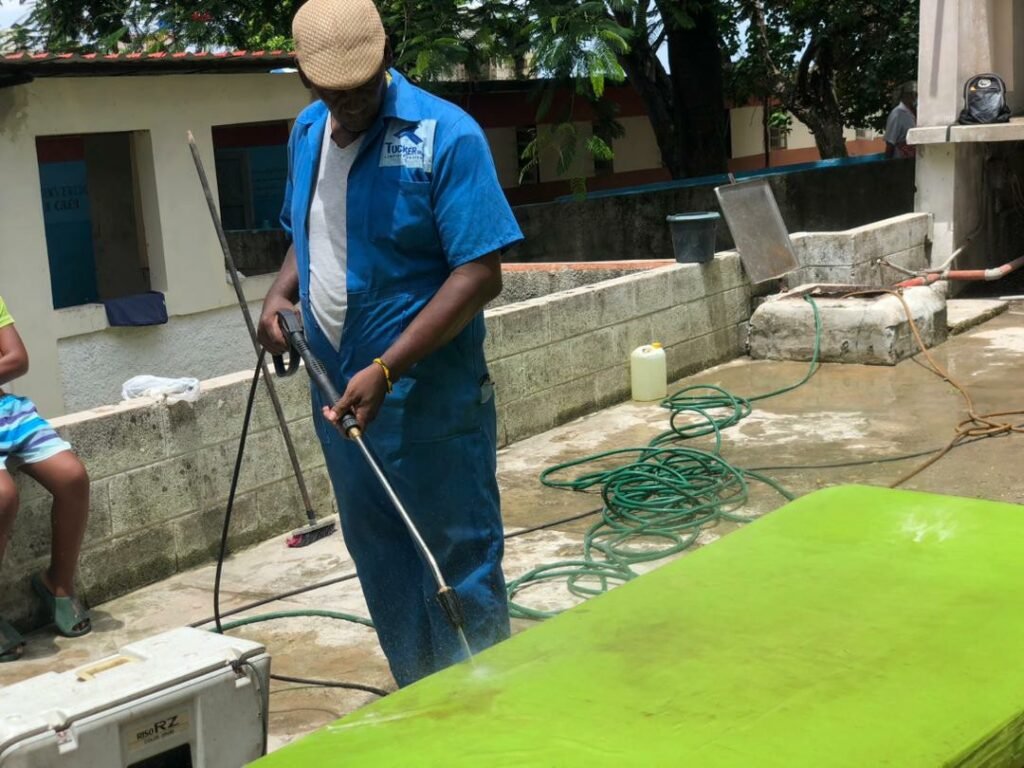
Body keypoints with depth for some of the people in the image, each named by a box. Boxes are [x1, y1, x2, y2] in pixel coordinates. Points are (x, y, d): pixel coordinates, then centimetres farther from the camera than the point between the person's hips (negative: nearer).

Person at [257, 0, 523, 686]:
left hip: (430, 401, -7)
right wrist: (281, 292, 1)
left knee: (460, 563, 4)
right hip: (339, 392, 7)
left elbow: (480, 274, -20)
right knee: (381, 565, 17)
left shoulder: (445, 135, -15)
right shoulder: (307, 133, 7)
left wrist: (385, 371, -25)